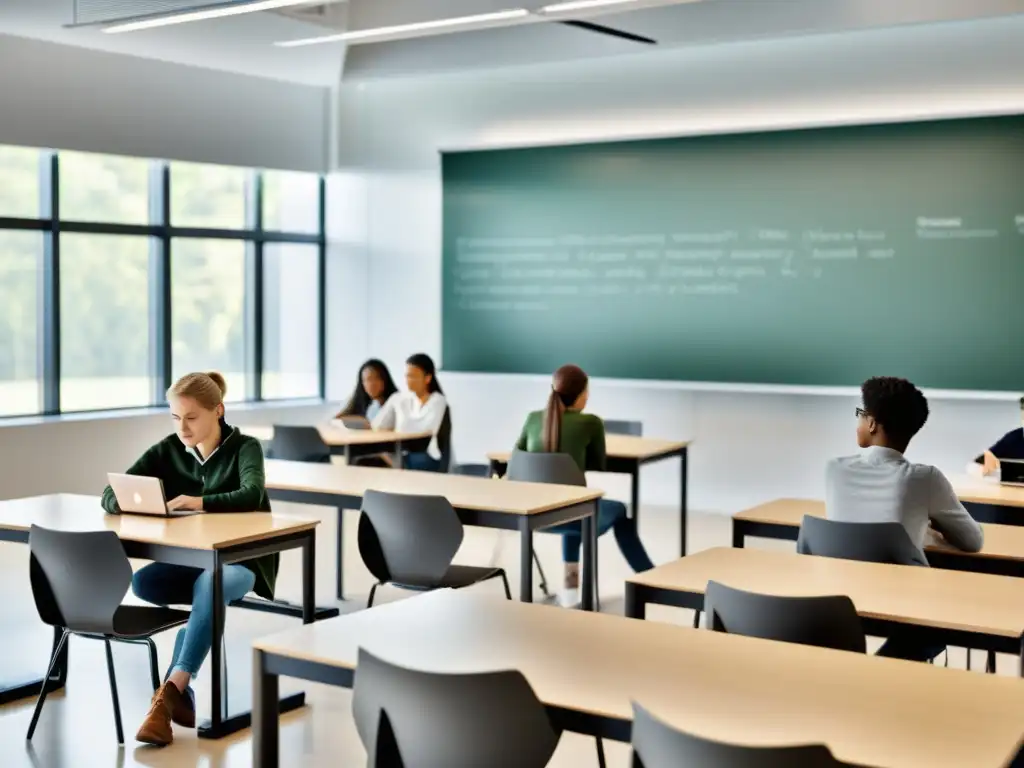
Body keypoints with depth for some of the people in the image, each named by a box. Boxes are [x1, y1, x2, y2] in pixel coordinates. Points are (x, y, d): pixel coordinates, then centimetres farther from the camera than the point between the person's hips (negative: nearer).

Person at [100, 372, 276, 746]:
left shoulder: (244, 447, -7)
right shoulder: (167, 450, 4)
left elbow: (252, 495, -27)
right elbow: (111, 495, -2)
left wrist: (202, 502, -41)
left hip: (240, 558, -4)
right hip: (187, 558, 4)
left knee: (210, 584, -38)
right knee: (142, 582, -28)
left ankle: (168, 693, -41)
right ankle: (182, 688, -21)